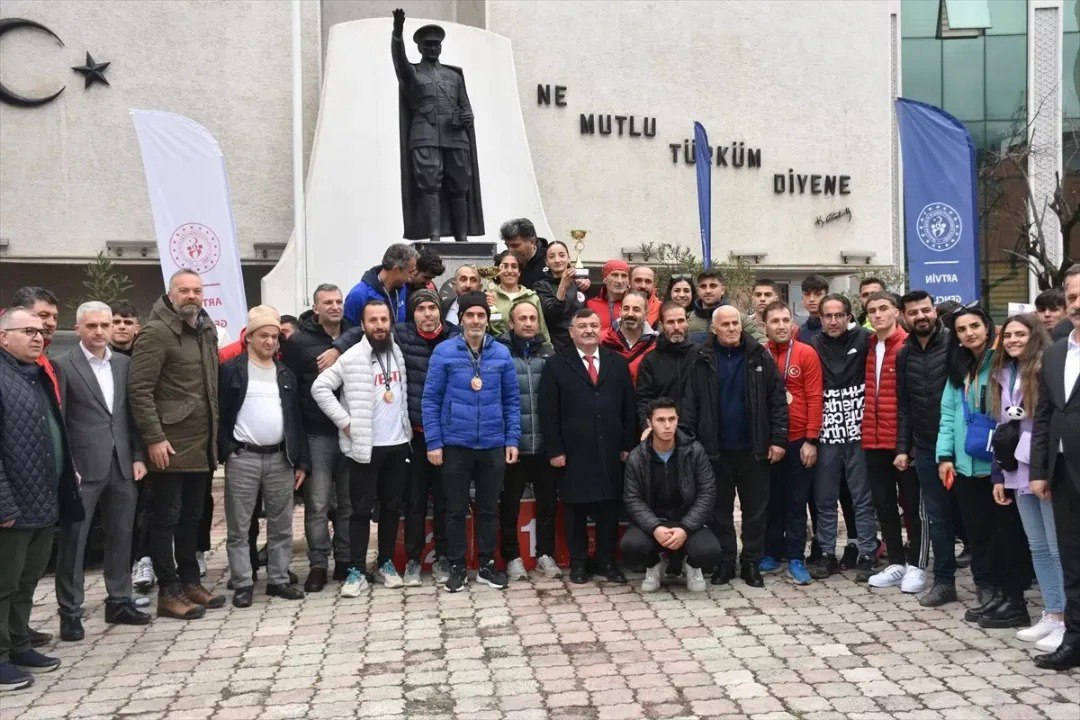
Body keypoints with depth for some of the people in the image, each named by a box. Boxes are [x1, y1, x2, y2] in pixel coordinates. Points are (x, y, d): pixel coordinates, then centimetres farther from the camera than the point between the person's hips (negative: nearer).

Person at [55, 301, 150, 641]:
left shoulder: (124, 363, 10)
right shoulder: (63, 365, -4)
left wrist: (138, 456, 5)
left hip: (123, 466, 5)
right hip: (84, 467, -5)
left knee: (121, 536, 12)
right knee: (73, 540, 3)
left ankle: (119, 602, 23)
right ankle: (70, 611, 12)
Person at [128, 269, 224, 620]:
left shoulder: (207, 330, 12)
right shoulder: (156, 332, -12)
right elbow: (139, 389, -16)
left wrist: (215, 431, 13)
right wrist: (154, 438, -20)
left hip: (202, 444, 8)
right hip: (170, 445, -8)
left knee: (192, 516, 16)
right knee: (166, 518, 2)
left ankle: (190, 581, 26)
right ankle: (168, 591, 10)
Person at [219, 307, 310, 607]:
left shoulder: (286, 374, 13)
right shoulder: (231, 370, 0)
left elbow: (295, 419, 13)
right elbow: (220, 414, -3)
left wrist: (301, 461, 8)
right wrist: (226, 452, -12)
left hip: (280, 459, 4)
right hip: (242, 459, -4)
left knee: (281, 526, 9)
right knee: (239, 527, 2)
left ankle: (279, 580, 19)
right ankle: (242, 583, 10)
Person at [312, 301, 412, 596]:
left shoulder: (399, 353, 7)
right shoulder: (352, 358, -9)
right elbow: (320, 387, -12)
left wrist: (407, 424, 11)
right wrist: (344, 421, -14)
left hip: (398, 444, 5)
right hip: (365, 447, -5)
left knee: (393, 506, 11)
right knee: (361, 509, 0)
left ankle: (385, 563, 24)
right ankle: (357, 571, 7)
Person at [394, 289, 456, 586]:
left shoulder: (456, 337, 0)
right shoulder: (402, 335, 0)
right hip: (413, 432, 0)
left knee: (444, 498, 9)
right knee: (414, 499, 8)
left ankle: (442, 557, 23)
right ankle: (412, 559, 21)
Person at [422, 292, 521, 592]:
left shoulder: (502, 353, 2)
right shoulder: (444, 352, -5)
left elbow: (512, 400, 6)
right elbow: (430, 399, -4)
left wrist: (512, 440, 1)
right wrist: (433, 442, -8)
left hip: (493, 445, 2)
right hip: (455, 444, -2)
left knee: (489, 508, 12)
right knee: (456, 509, 8)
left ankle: (486, 564, 25)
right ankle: (457, 567, 21)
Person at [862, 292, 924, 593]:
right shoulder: (867, 348, 11)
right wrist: (867, 429, 11)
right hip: (874, 440, 7)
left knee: (911, 503, 4)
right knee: (883, 503, 13)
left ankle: (915, 566, 15)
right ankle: (896, 563, 24)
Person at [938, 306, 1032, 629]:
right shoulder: (958, 368, 13)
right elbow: (948, 414, 10)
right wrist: (945, 455, 1)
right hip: (967, 465, 6)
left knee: (1007, 531, 3)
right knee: (978, 531, 10)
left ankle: (1012, 601, 13)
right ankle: (987, 594, 21)